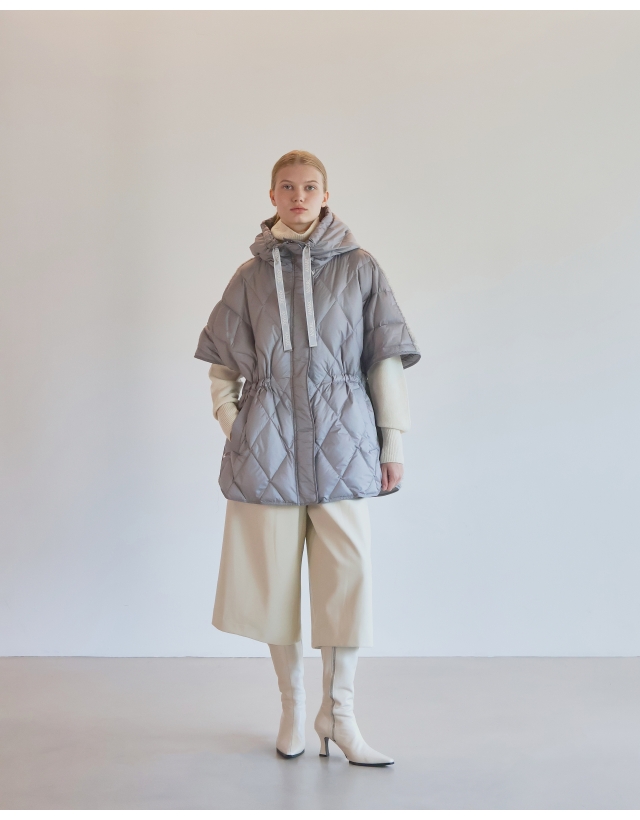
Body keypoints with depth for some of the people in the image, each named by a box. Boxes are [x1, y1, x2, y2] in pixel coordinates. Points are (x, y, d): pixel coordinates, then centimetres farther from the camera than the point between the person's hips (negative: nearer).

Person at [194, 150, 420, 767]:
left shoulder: (358, 268, 6)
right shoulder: (252, 275, 9)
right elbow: (222, 363, 14)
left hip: (339, 438, -1)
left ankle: (338, 711, 10)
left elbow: (387, 359, 5)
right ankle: (292, 703, 21)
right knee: (276, 574, 5)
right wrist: (231, 424, 1)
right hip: (268, 440, 1)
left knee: (347, 572, -3)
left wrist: (393, 442, 2)